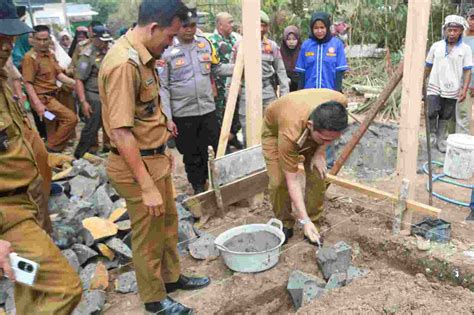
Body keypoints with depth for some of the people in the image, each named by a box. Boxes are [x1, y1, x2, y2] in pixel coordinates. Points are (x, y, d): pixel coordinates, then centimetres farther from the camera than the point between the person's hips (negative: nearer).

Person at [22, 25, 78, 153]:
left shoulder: (50, 54, 10)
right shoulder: (30, 57, -14)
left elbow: (59, 74, 9)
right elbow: (28, 83, -16)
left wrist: (75, 83, -7)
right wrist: (38, 104, -24)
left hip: (52, 96, 8)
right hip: (42, 98, -8)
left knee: (53, 131, 15)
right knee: (71, 118, -15)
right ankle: (53, 149, -5)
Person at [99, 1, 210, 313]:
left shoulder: (142, 56, 6)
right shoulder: (123, 63, -24)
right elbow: (121, 133, -27)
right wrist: (147, 186, -24)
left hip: (155, 158, 9)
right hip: (137, 165, -9)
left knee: (168, 221, 23)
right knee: (148, 234, 9)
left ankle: (171, 277, 44)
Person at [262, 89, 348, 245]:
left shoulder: (340, 102, -37)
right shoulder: (289, 134, -46)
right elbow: (292, 181, -36)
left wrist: (320, 152, -18)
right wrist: (304, 220, -36)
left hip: (310, 131, 4)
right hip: (275, 128, -3)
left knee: (317, 176, -9)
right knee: (279, 181, -14)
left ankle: (313, 223, 10)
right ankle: (285, 225, 10)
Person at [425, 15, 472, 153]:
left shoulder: (465, 49, -1)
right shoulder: (436, 46, 2)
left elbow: (467, 71, -3)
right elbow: (428, 67, 10)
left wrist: (464, 89, -12)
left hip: (452, 90, 0)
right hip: (434, 88, 0)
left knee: (445, 117, 8)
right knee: (431, 113, -9)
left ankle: (441, 140, 20)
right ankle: (432, 133, 17)